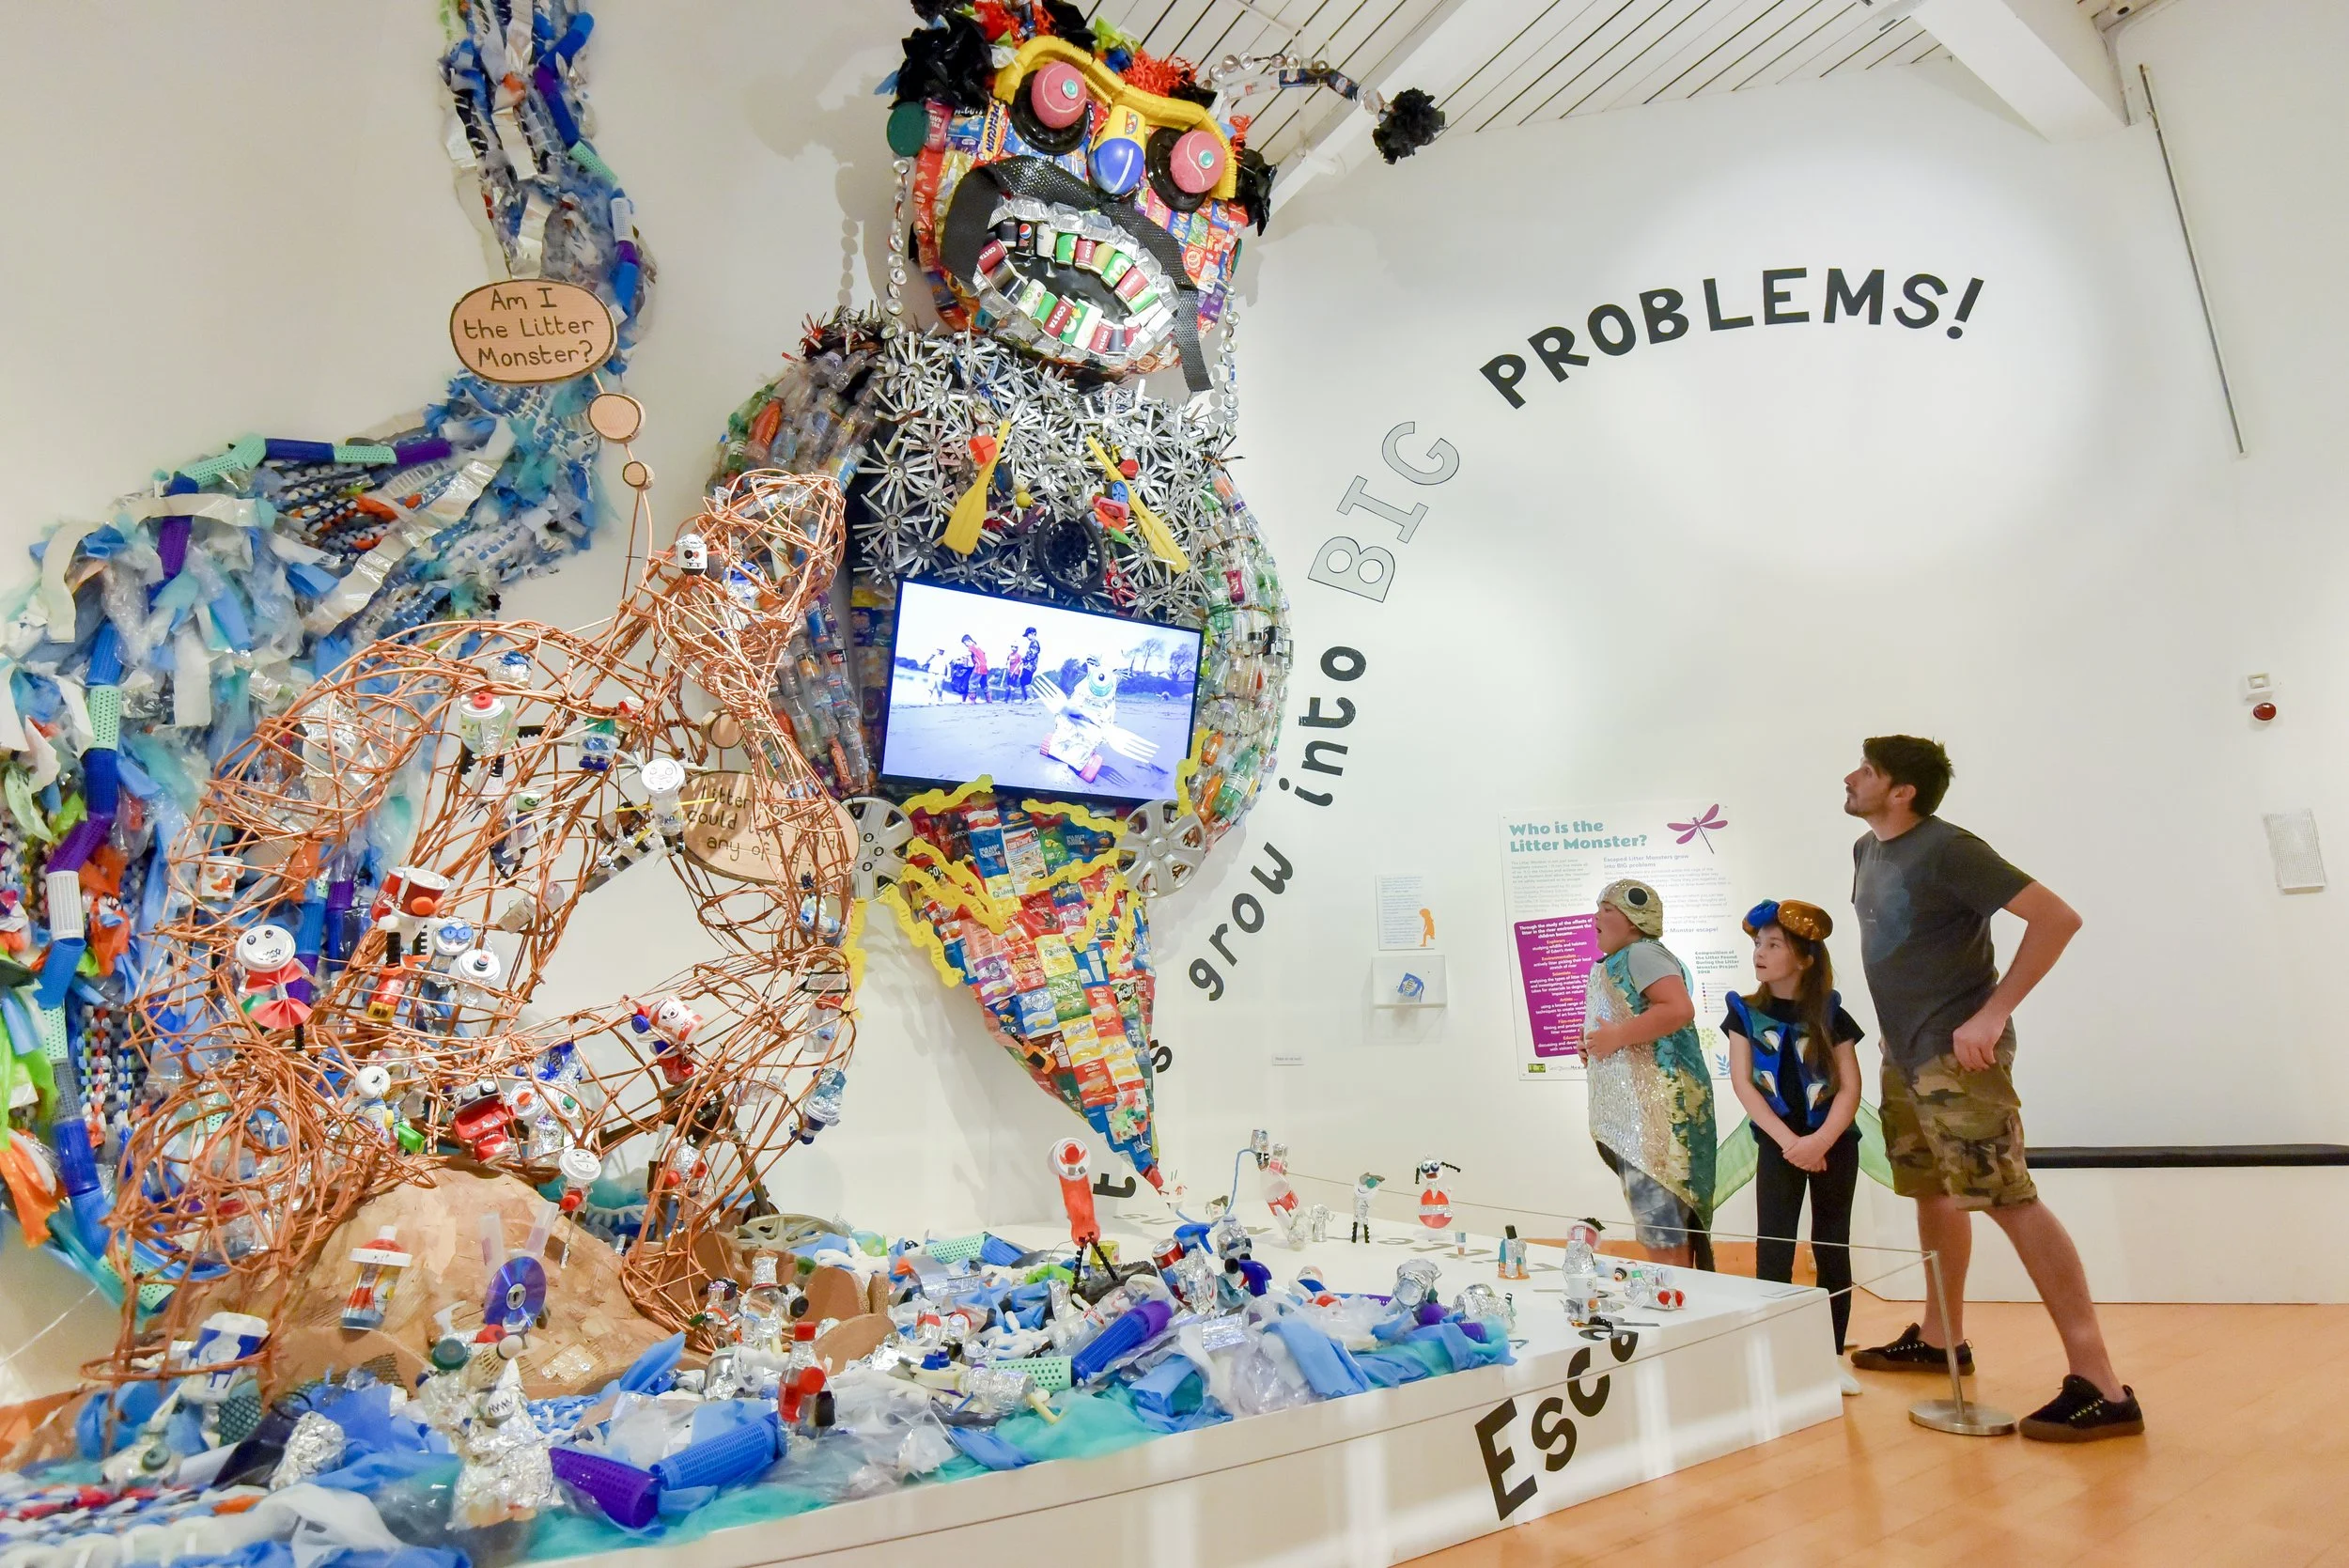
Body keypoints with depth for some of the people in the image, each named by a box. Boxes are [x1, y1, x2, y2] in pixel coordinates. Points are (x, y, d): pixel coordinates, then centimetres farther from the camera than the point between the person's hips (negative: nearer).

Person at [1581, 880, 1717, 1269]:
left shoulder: (1642, 953, -10)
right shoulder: (1616, 963, 20)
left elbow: (1679, 1009, -26)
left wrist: (1617, 1036, -21)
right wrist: (1596, 1045, 15)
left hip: (1656, 1107, -11)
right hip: (1632, 1110, 11)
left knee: (1661, 1229, -7)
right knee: (1655, 1223, 14)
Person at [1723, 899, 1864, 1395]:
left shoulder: (1831, 1015, -1)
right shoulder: (1745, 1012, -1)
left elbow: (1850, 1087, -6)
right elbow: (1742, 1083, -7)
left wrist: (1820, 1141, -19)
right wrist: (1789, 1141, -16)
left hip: (1834, 1144, 0)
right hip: (1777, 1145, 0)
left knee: (1832, 1251, 8)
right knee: (1773, 1251, -3)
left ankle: (1832, 1357, 19)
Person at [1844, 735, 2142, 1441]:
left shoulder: (1945, 849, -17)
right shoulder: (1866, 851, 10)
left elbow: (2057, 917, -20)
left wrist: (1993, 1013, -22)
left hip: (1956, 1053, -9)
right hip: (1904, 1052, 9)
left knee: (2009, 1199, -12)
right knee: (1932, 1192, 17)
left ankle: (2100, 1386, -6)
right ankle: (1940, 1338, 30)